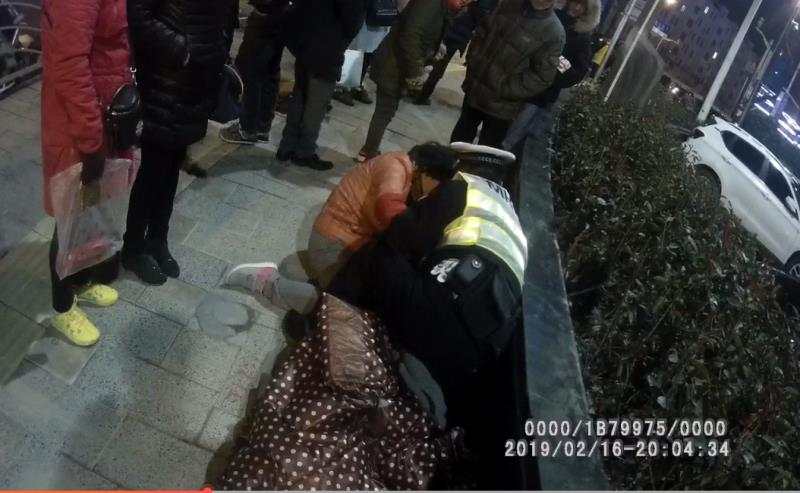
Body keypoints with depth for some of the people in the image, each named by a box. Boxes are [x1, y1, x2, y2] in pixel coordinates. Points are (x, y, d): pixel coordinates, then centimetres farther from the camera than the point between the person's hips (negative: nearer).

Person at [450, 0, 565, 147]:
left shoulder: (554, 32, -15)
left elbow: (542, 77, -15)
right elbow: (483, 32, 11)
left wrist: (504, 90, -18)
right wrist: (473, 61, 1)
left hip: (502, 106, -5)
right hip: (474, 90, 5)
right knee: (458, 140, 20)